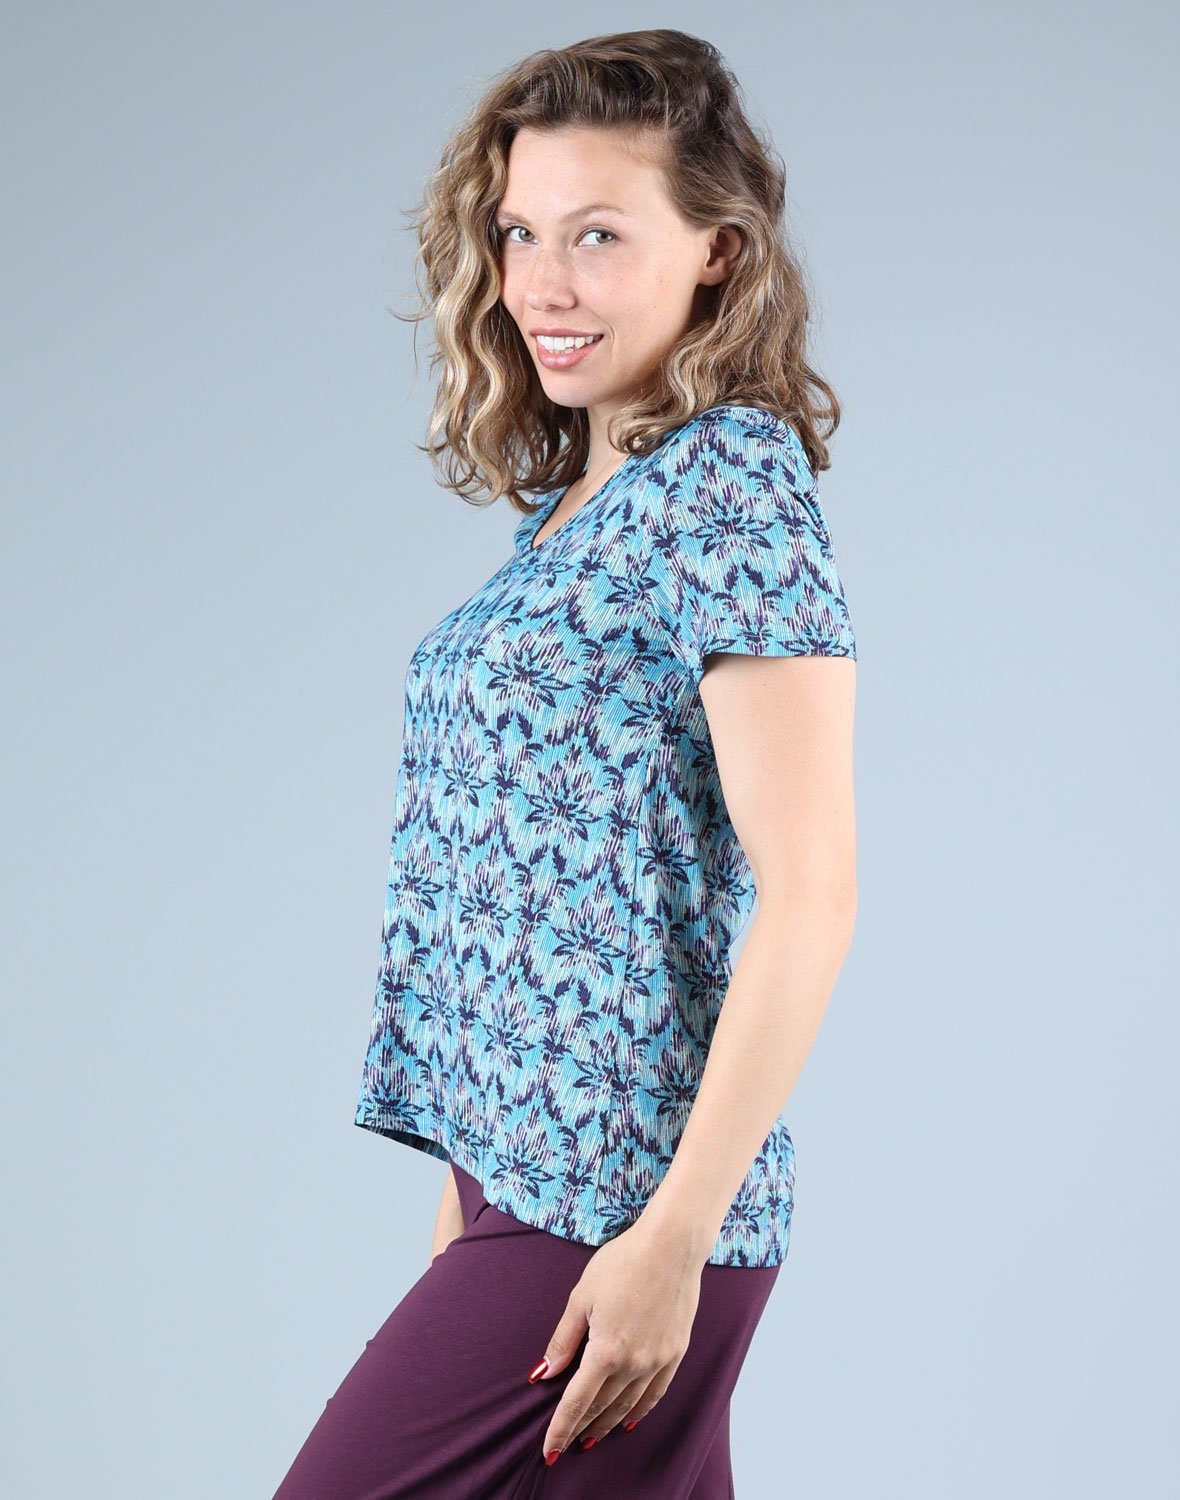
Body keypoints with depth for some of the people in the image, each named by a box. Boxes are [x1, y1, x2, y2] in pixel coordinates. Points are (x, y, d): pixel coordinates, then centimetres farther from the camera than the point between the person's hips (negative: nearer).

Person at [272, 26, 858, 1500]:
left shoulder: (728, 490, -13)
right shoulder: (578, 501, 13)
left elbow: (807, 899, -18)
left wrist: (677, 1234, -21)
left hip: (611, 1213, -8)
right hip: (522, 1171, 8)